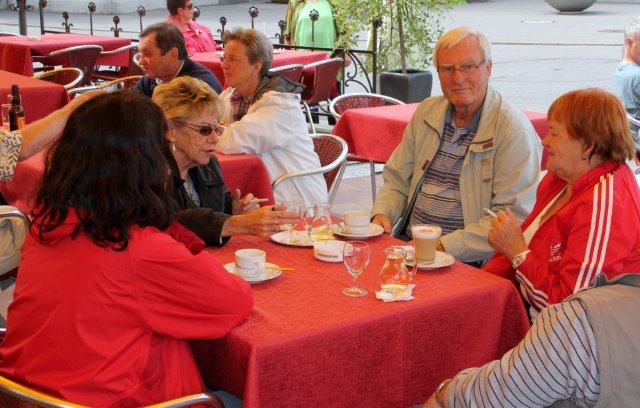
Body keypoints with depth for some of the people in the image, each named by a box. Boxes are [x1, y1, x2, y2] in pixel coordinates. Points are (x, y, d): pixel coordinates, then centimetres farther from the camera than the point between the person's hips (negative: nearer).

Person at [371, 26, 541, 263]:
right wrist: (382, 214, -3)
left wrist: (444, 247, -22)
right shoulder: (426, 112, 12)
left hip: (468, 261, -6)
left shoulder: (515, 131, -11)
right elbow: (397, 180, 18)